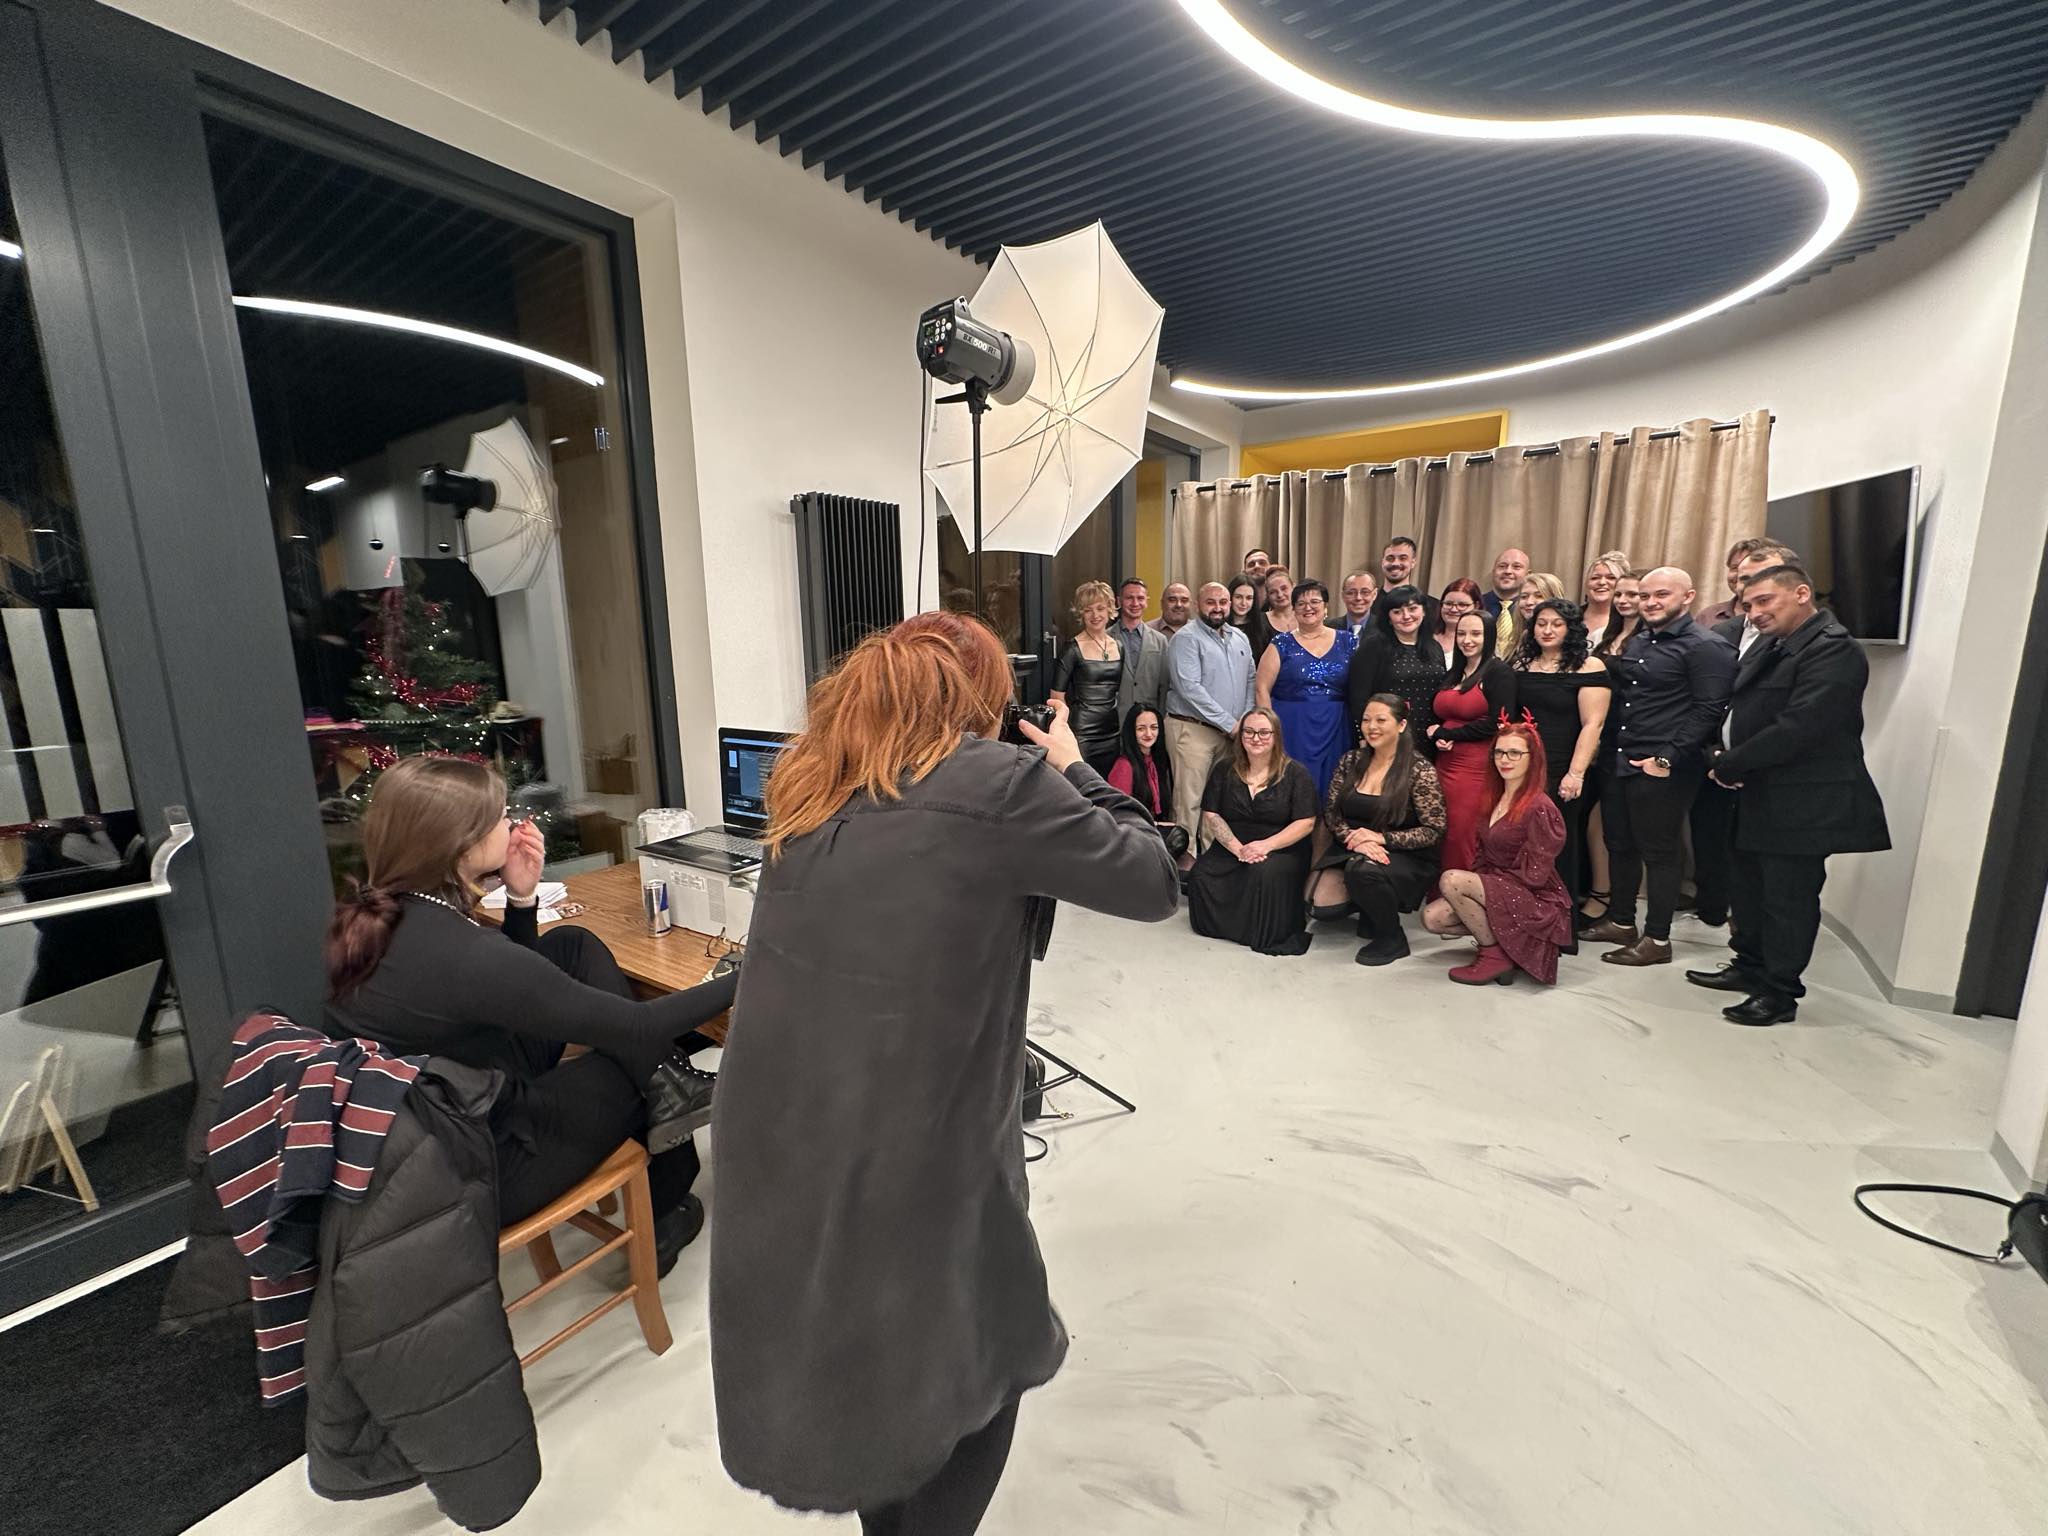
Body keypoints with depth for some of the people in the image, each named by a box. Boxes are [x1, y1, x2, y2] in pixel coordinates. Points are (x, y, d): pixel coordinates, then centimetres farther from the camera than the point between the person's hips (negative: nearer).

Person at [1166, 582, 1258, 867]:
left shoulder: (1240, 638, 14)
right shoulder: (1187, 638, -8)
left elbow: (1250, 681, 16)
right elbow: (1189, 688, -17)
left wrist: (1246, 720, -1)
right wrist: (1229, 723, -15)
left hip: (1230, 732, 7)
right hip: (1192, 729, -6)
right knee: (1190, 798, -6)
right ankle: (1186, 856, 2)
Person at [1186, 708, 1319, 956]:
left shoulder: (1295, 773, 2)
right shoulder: (1224, 770, 9)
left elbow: (1306, 823, -5)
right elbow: (1211, 815, 2)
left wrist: (1265, 846, -19)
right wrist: (1238, 848, -14)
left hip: (1282, 851, -2)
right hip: (1231, 849, 2)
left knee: (1266, 874, -36)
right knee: (1201, 875, -27)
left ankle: (1268, 933, -7)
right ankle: (1216, 924, 4)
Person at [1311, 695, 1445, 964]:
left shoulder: (1419, 771, -10)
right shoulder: (1351, 762, 4)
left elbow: (1433, 831, -10)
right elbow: (1331, 813, 3)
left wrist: (1381, 838, -21)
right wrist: (1355, 840, -17)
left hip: (1405, 859, -4)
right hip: (1351, 851, 5)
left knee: (1362, 870, -37)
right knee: (1320, 904, -18)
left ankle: (1393, 939, -9)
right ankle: (1371, 906, 17)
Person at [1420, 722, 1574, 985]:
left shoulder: (1539, 808, -17)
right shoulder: (1496, 798, 8)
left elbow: (1533, 876, -18)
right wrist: (1472, 878, -5)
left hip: (1537, 903, -8)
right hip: (1496, 889, 8)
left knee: (1451, 880, -28)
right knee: (1432, 918, -10)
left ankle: (1494, 953, -10)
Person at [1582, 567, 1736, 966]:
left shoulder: (1706, 647, -9)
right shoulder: (1637, 643, 16)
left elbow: (1709, 710, -16)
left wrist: (1668, 758, -19)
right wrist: (1610, 748, 11)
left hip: (1663, 769, -8)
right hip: (1620, 762, 8)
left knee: (1660, 852, 1)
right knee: (1620, 845, 14)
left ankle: (1657, 939, 12)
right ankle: (1621, 922, 28)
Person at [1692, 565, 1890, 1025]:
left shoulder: (1834, 650, -18)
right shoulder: (1769, 646, 10)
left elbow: (1796, 729, -25)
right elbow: (1742, 711, 14)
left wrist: (1728, 765, -15)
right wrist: (1725, 760, -2)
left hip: (1802, 804, -9)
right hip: (1758, 797, 9)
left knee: (1788, 900, 3)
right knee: (1751, 889, 20)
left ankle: (1780, 994, 16)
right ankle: (1749, 967, 35)